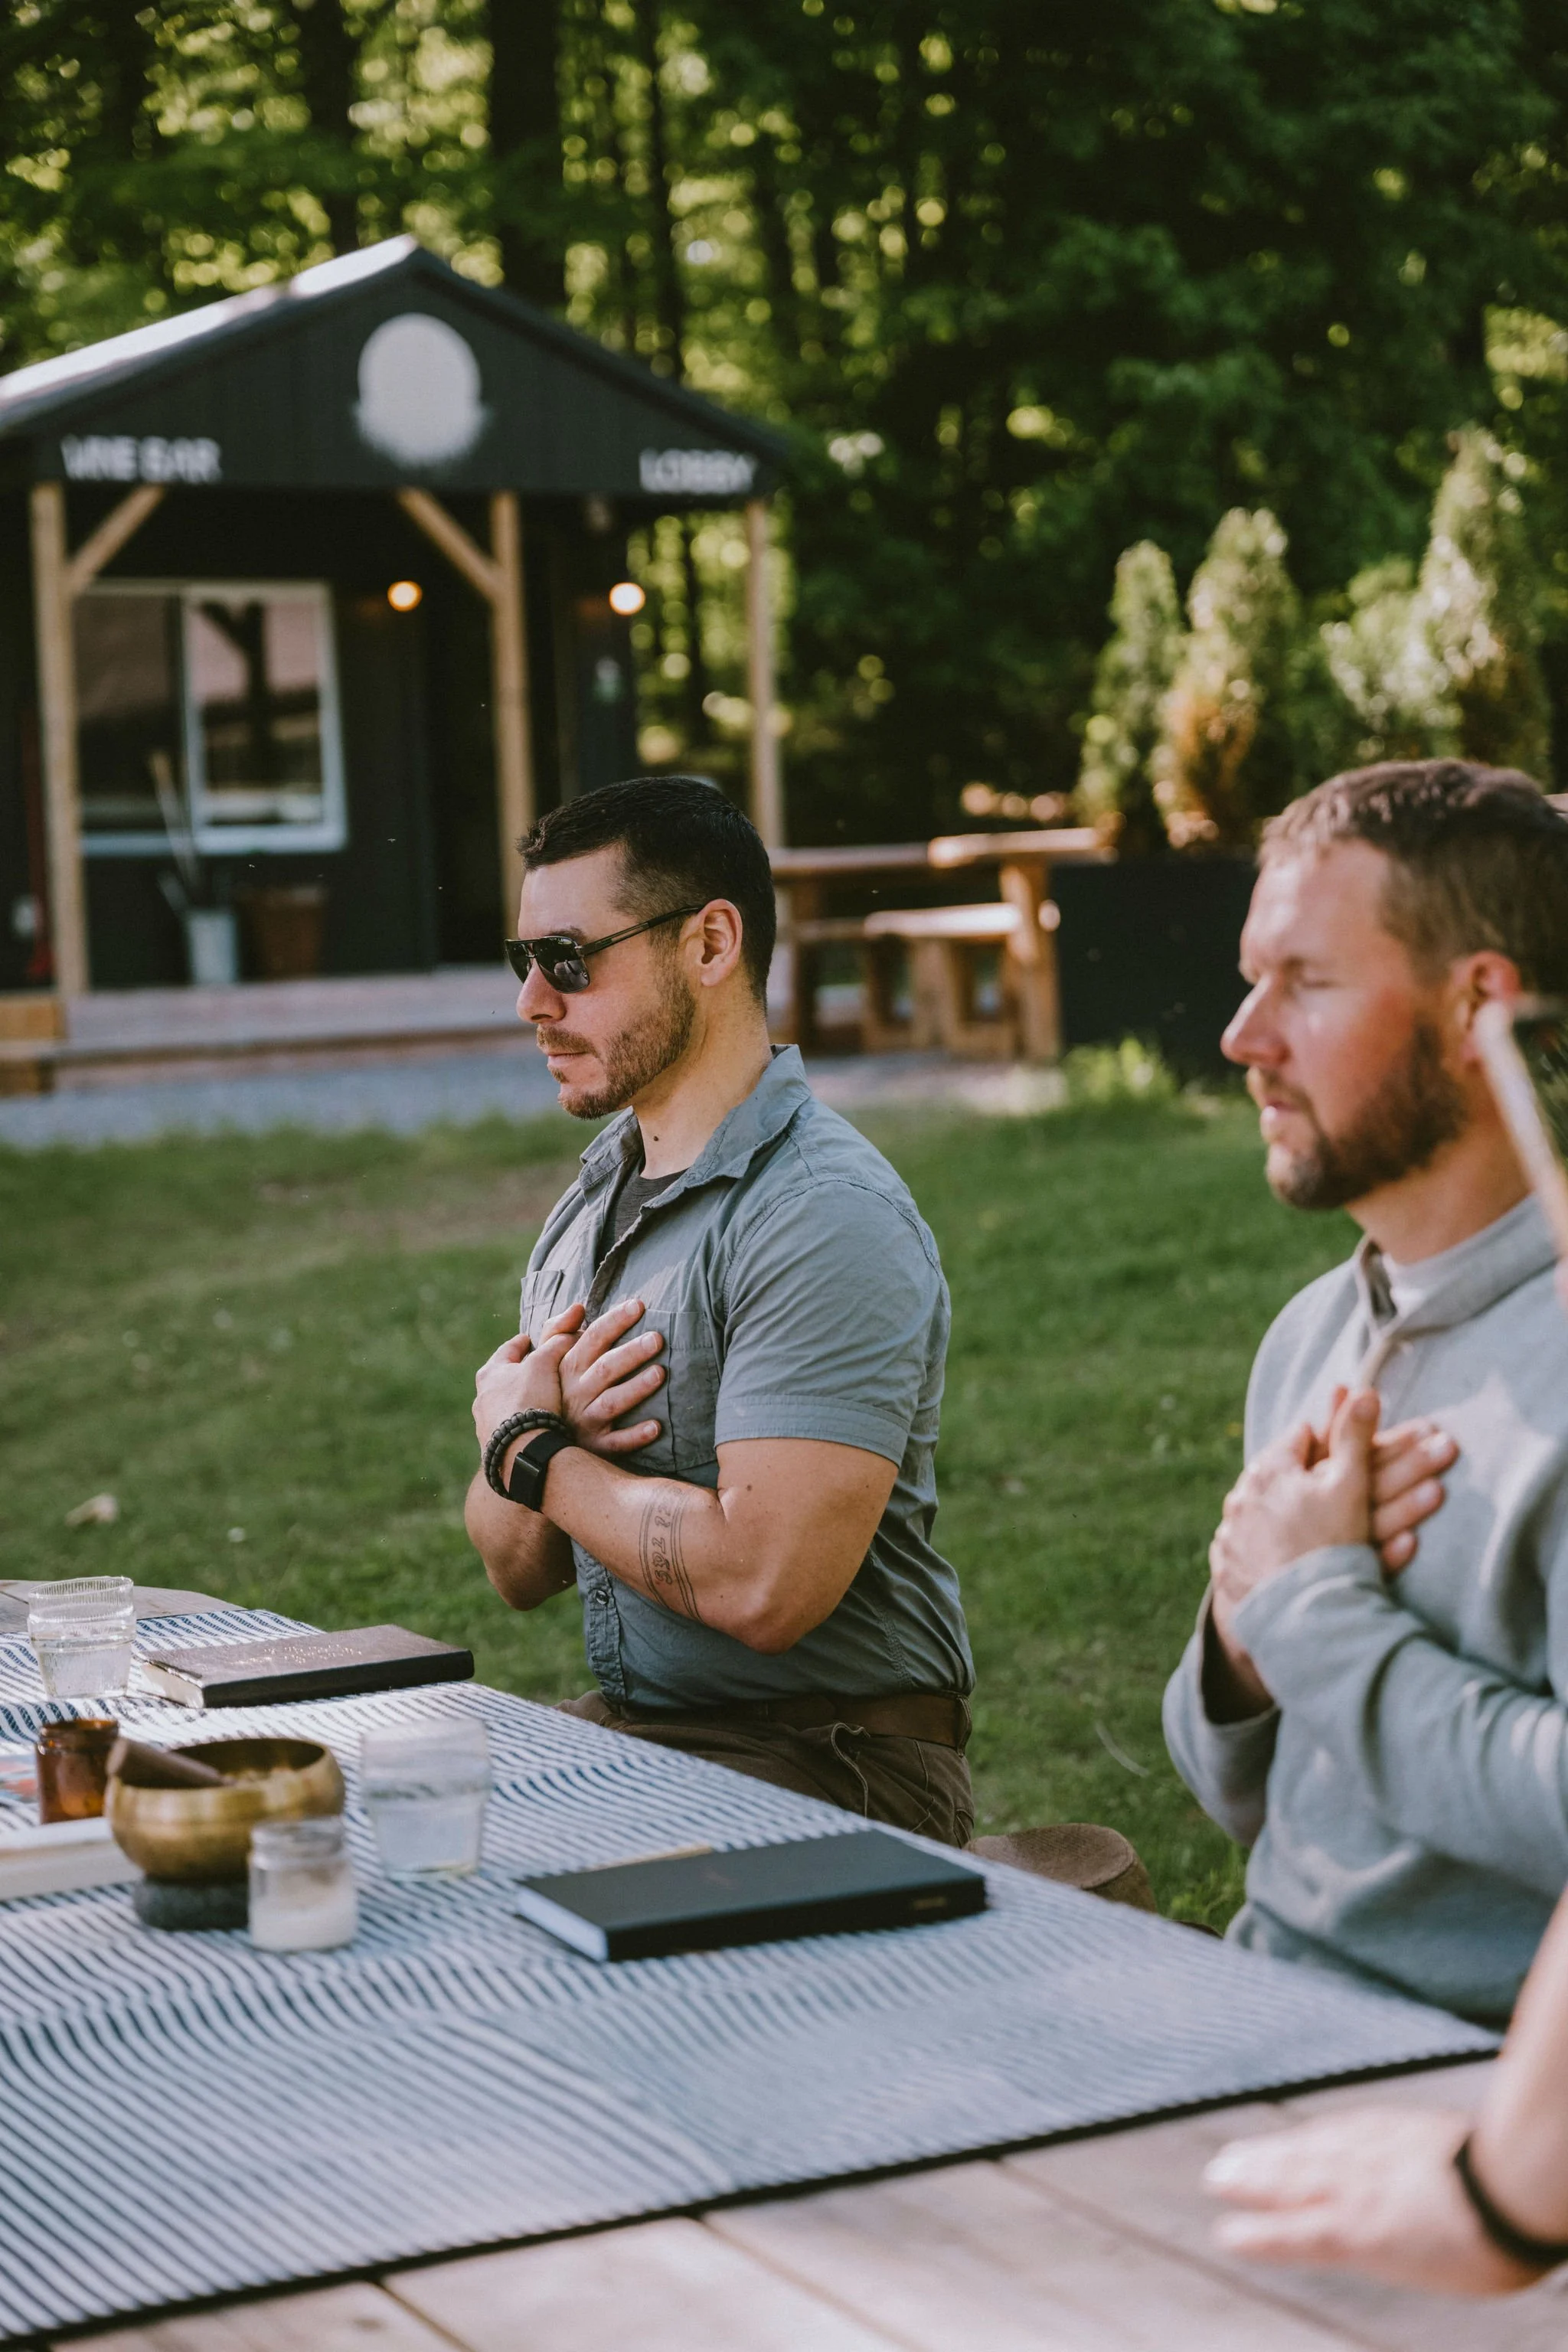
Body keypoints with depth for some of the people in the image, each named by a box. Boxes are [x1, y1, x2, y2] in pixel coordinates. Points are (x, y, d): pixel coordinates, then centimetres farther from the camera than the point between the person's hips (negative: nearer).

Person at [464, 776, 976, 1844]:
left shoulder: (826, 1216, -16)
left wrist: (528, 1446, -11)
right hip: (628, 1733, 8)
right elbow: (520, 1573, 14)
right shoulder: (591, 1208, 11)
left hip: (829, 1762, -8)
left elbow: (764, 1585, -26)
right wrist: (545, 1431, -9)